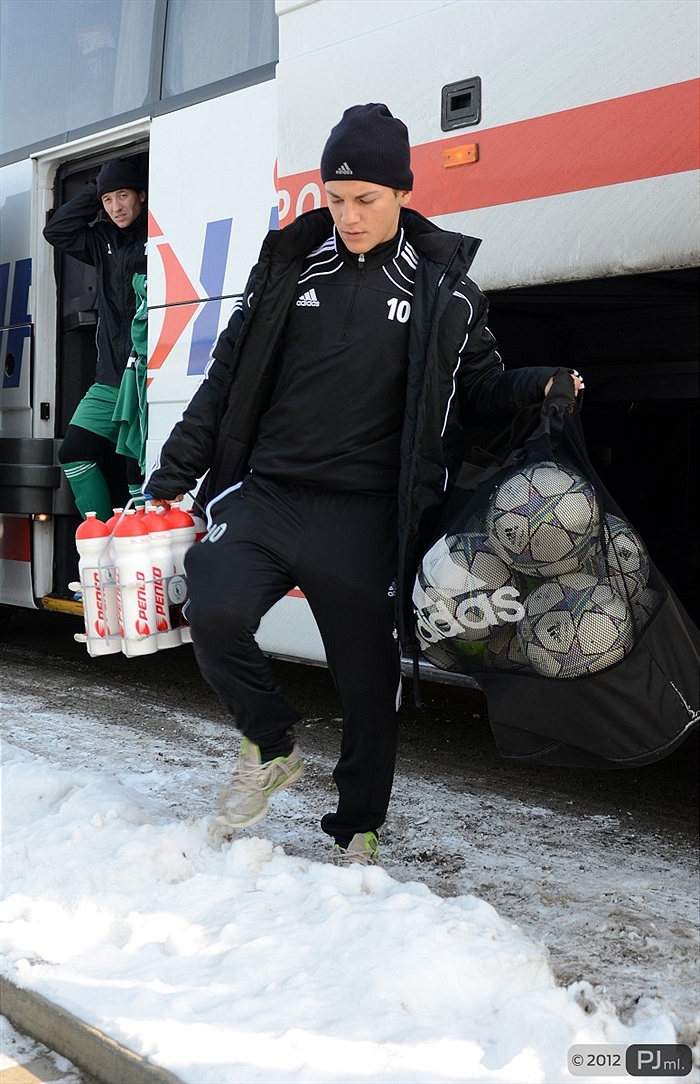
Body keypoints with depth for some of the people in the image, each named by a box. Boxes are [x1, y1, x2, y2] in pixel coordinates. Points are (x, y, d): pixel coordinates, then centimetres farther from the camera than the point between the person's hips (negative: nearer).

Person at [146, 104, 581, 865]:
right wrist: (175, 473, 10)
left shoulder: (443, 289, 4)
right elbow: (227, 377, 13)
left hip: (365, 520, -1)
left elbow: (481, 391, 11)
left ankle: (359, 831, 27)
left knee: (368, 679, 5)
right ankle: (271, 747, 9)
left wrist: (537, 386, -11)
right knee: (214, 614, -20)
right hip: (265, 495, 2)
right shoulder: (289, 263, 9)